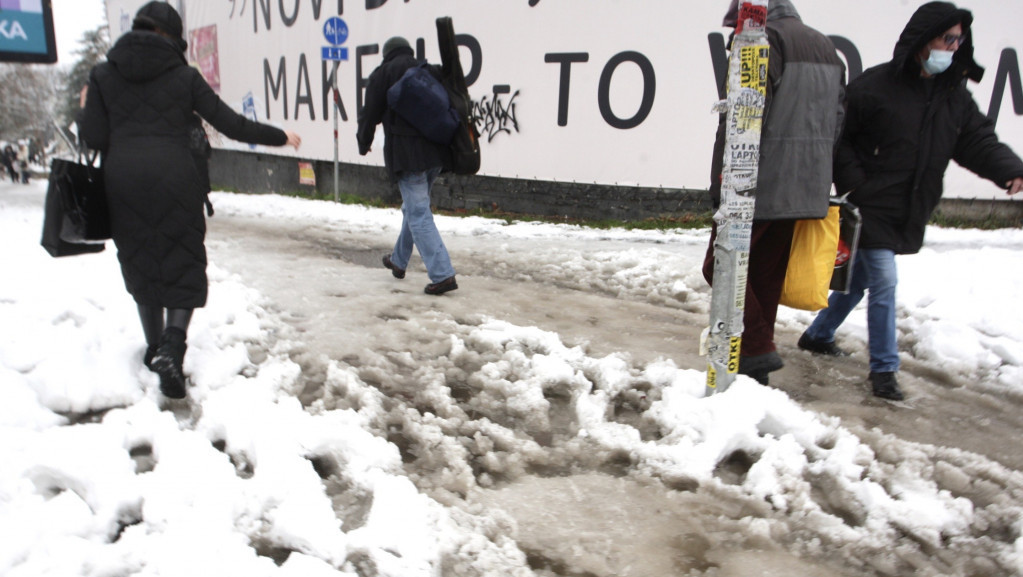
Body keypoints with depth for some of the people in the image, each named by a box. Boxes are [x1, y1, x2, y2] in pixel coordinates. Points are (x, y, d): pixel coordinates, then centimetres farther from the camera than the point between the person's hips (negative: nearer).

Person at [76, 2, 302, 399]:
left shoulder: (103, 74, 6)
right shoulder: (184, 75, 2)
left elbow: (93, 138, 2)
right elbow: (231, 125, 1)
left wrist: (85, 110, 23)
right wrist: (280, 137, 13)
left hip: (123, 182, 2)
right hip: (174, 180, -2)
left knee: (140, 265, 17)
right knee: (184, 266, 6)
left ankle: (157, 349, 27)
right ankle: (172, 346, -16)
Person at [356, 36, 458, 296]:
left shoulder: (383, 73, 1)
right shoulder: (432, 71, 14)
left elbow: (370, 114, 1)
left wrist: (363, 143, 17)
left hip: (406, 152, -6)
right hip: (436, 151, 6)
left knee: (418, 213, -7)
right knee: (414, 207, 21)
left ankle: (442, 274, -15)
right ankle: (398, 261, 36)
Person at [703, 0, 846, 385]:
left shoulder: (766, 40, -8)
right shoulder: (827, 48, 20)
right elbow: (838, 123, 20)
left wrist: (722, 181, -14)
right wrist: (820, 178, 22)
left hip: (760, 186, -8)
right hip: (807, 189, 9)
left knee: (722, 265, 2)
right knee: (768, 275, 13)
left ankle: (758, 350, -3)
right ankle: (757, 368, 19)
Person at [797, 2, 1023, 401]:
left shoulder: (955, 95, 8)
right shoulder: (875, 86, -11)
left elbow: (978, 141, 5)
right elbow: (838, 138, -10)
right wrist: (854, 184, -17)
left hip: (909, 214, 7)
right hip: (872, 207, -7)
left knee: (859, 278, 18)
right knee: (884, 282, -9)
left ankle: (818, 335, 37)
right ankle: (883, 368, 4)